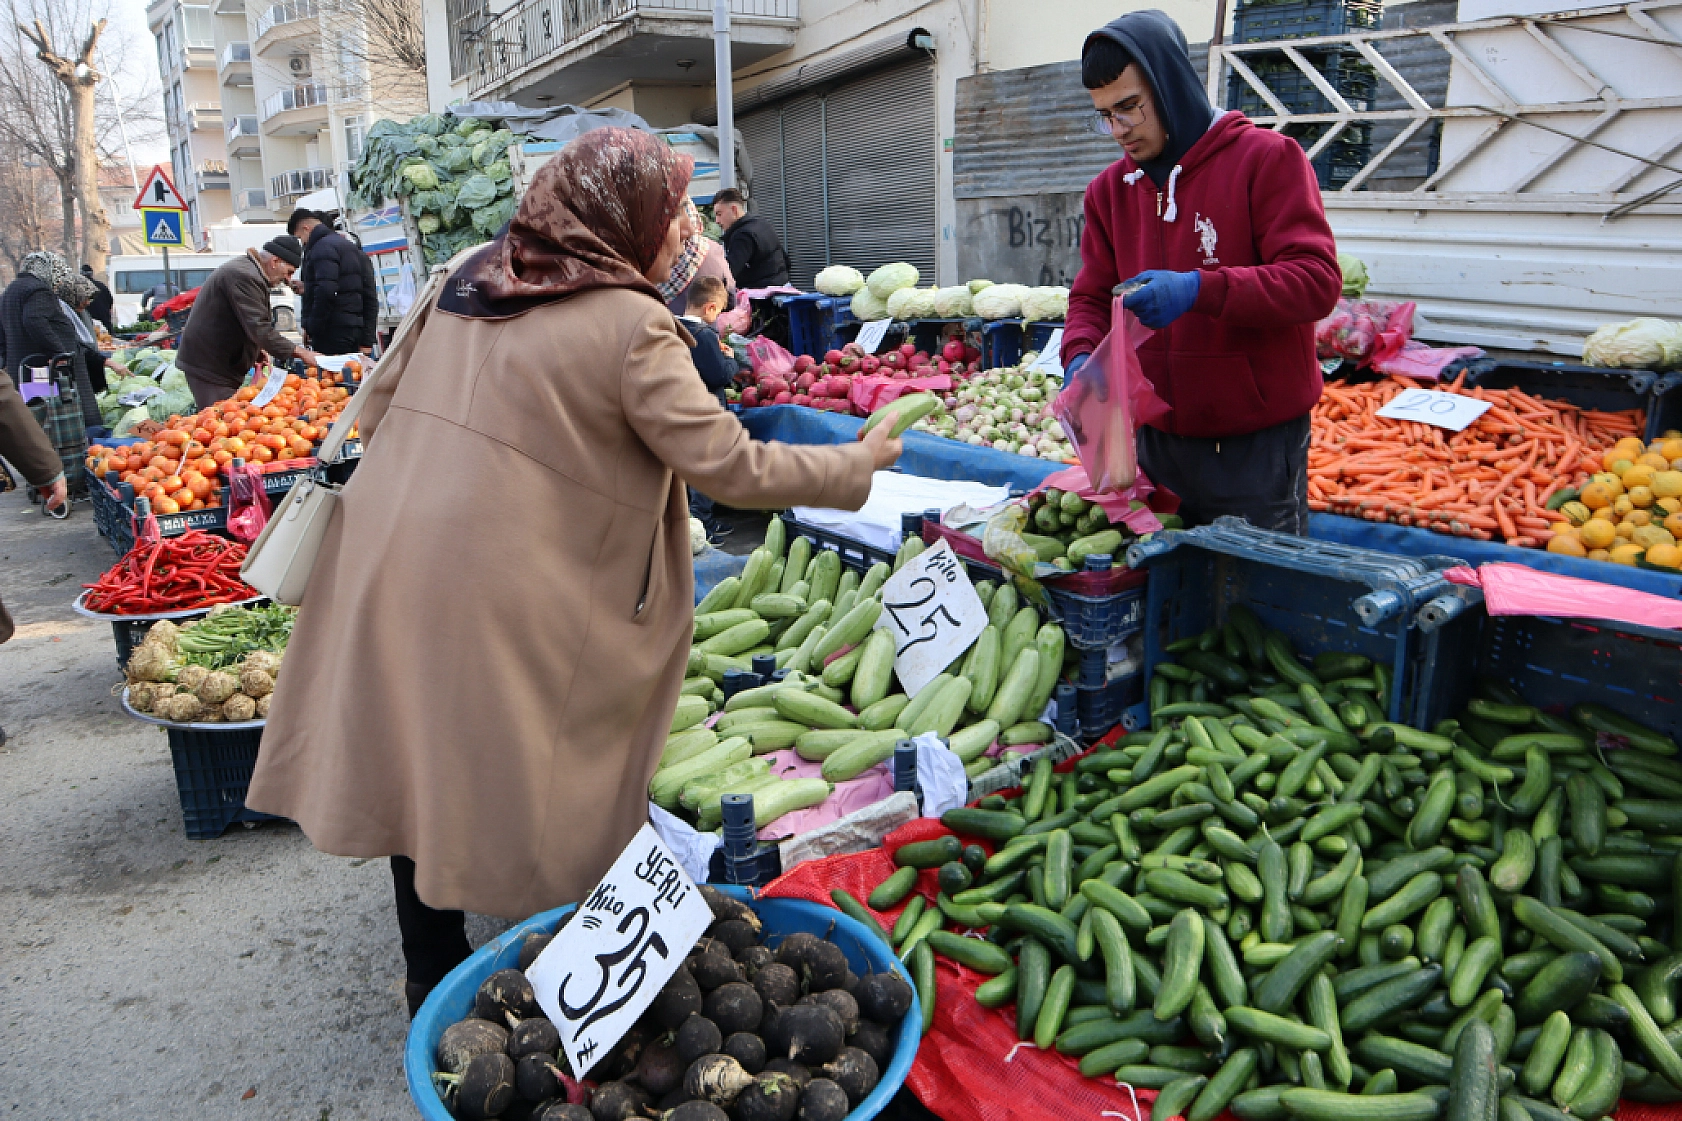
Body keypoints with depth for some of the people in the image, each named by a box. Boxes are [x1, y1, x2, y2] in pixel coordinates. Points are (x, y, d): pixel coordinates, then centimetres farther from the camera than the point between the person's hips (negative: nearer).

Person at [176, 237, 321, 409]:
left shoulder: (247, 269, 17)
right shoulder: (244, 275, -19)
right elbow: (259, 328, -27)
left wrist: (256, 351, 13)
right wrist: (298, 351, -27)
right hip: (210, 367, -11)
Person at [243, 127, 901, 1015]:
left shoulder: (466, 274, 10)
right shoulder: (629, 325, -11)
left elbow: (376, 406, 14)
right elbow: (728, 466, -12)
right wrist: (862, 462, 1)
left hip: (389, 562, 8)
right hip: (500, 598, -7)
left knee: (418, 770, 18)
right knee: (528, 797, 10)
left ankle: (432, 986, 37)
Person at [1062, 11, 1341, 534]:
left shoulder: (1267, 158, -8)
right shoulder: (1110, 190, 8)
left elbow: (1317, 280, -15)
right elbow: (1090, 298, 9)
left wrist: (1199, 289, -28)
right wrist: (1081, 358, -13)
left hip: (1257, 445, -5)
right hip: (1158, 438, 5)